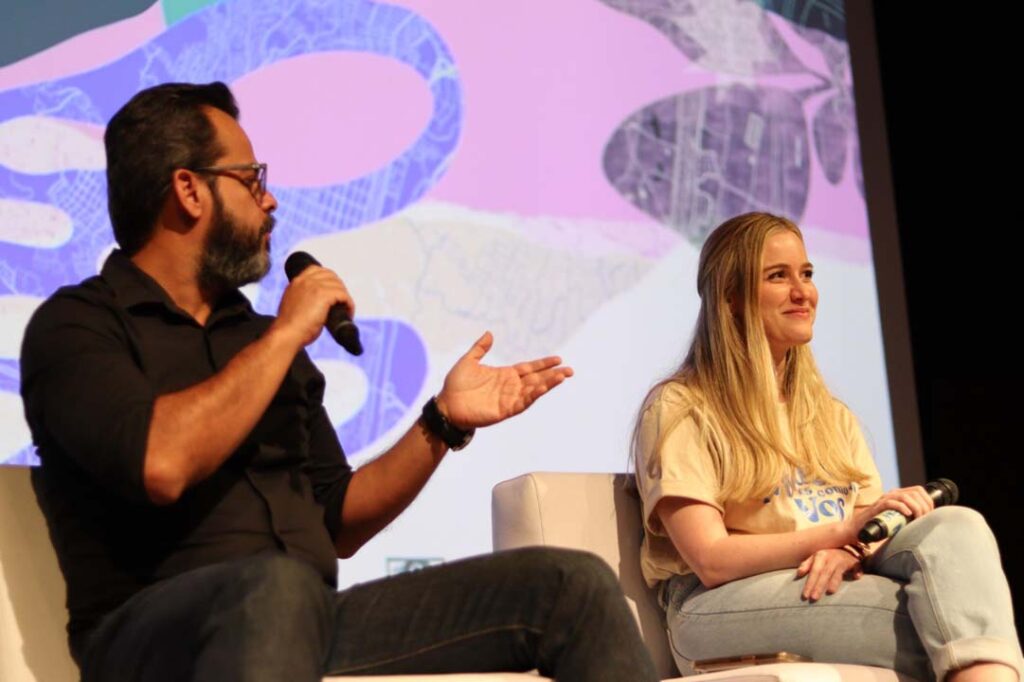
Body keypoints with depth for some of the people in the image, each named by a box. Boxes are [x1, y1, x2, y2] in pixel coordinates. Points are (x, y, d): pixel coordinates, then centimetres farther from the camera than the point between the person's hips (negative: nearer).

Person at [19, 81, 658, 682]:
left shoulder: (260, 337, 21)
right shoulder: (76, 324, 1)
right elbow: (160, 464, -21)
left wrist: (444, 420, 9)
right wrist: (284, 336, -9)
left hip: (306, 619, 6)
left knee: (572, 584, -8)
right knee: (278, 588, -43)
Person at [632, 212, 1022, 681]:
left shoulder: (830, 415, 23)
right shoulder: (679, 409, 0)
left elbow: (871, 532, 12)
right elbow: (712, 561, -10)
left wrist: (850, 552, -14)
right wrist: (841, 530, -18)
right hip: (724, 607, -6)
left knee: (956, 526, -29)